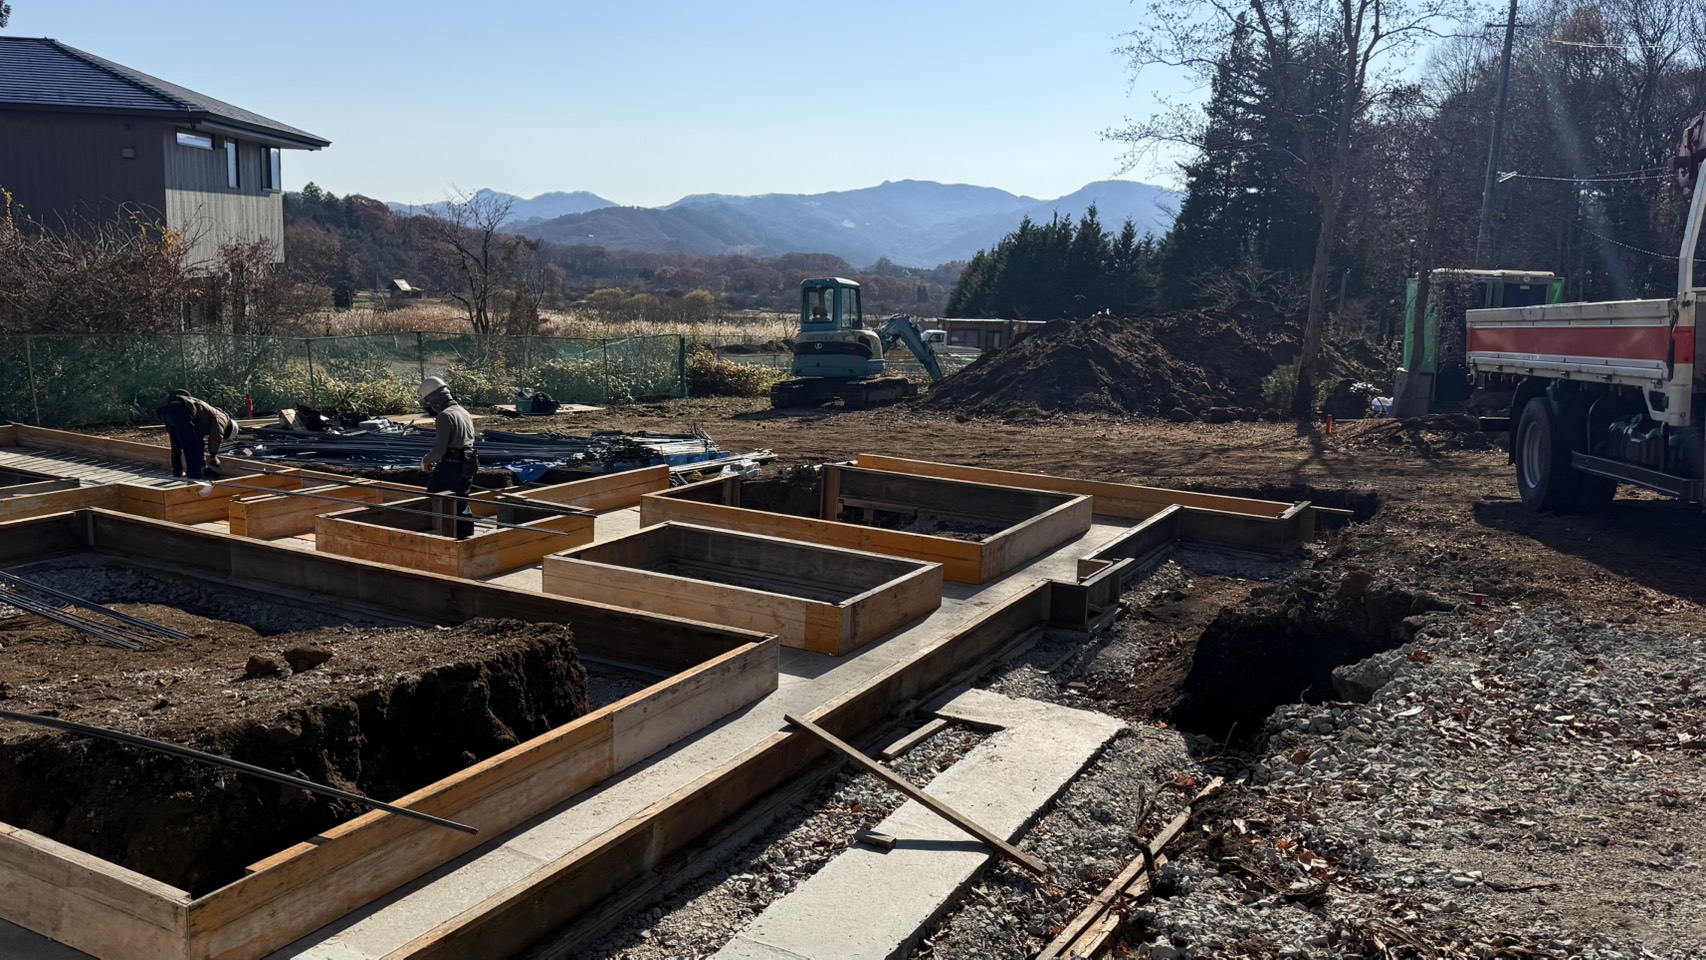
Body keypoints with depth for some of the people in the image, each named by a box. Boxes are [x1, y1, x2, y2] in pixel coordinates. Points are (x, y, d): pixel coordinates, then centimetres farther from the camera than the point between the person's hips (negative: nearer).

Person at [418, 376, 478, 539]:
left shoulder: (444, 416, -15)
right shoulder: (464, 413, 11)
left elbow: (440, 449, -20)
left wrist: (425, 461, -1)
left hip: (450, 468, -8)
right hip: (468, 466, 8)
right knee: (462, 504, 14)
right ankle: (465, 536, 17)